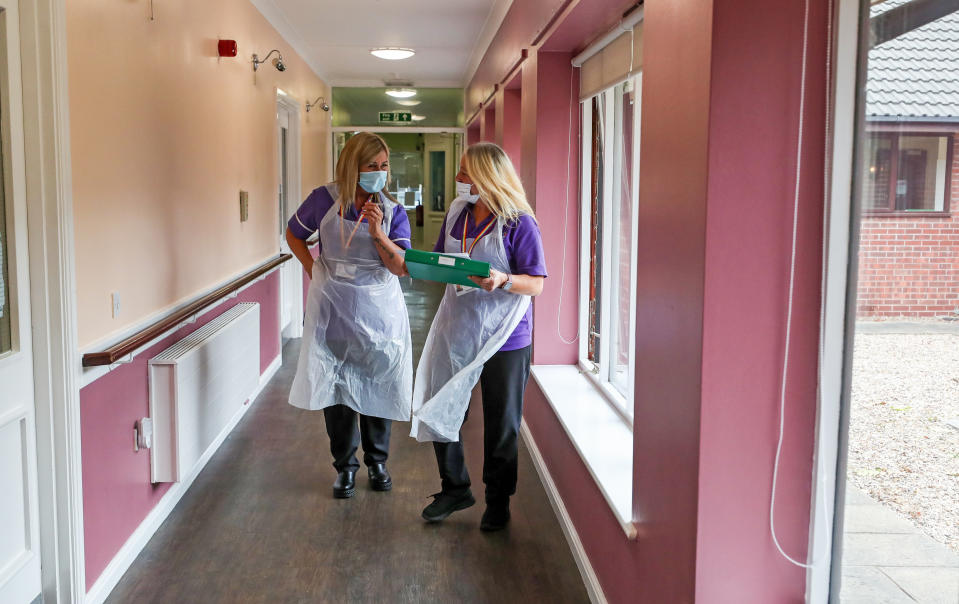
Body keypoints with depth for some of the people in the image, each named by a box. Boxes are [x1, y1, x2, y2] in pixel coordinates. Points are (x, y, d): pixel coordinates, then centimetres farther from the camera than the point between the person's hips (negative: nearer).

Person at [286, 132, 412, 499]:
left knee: (378, 386, 8)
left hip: (379, 310, 1)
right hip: (334, 310, 0)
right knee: (336, 389, 5)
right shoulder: (325, 200, -5)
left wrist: (377, 231, -23)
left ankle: (377, 461, 27)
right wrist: (313, 270, 0)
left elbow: (401, 267, -11)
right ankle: (345, 466, 21)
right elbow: (294, 234, 12)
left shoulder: (393, 212, -3)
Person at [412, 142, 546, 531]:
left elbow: (536, 284, -12)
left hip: (503, 338, -5)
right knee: (437, 411, 9)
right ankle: (455, 488, 30)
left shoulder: (519, 223, -12)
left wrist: (503, 280, -30)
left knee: (500, 425, 8)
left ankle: (498, 502, 27)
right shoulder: (457, 214, 6)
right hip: (456, 331, 6)